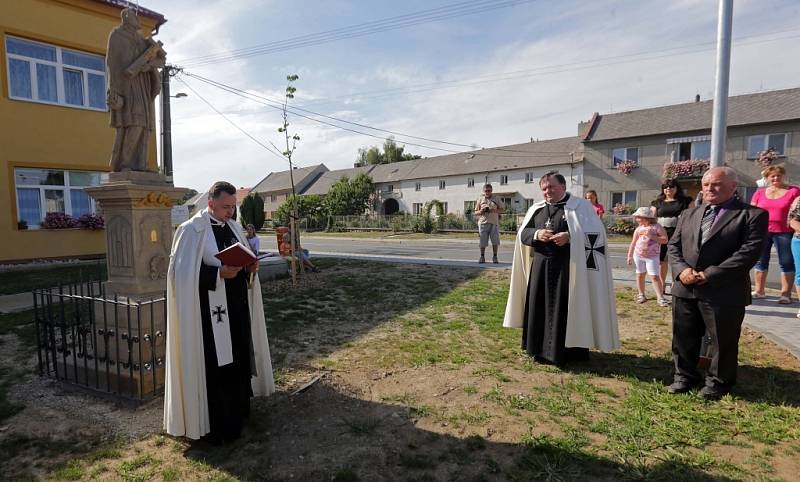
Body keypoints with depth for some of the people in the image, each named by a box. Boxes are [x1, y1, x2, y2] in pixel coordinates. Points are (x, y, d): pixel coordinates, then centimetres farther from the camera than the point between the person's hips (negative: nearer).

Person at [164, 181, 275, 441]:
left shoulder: (233, 227, 10)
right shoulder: (192, 230, -10)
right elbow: (183, 271, -14)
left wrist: (250, 267, -5)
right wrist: (219, 273, -24)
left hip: (237, 306, 7)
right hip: (210, 310, -7)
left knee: (239, 358, 14)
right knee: (214, 365, 0)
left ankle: (238, 410, 31)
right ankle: (216, 425, 14)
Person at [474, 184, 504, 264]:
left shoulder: (496, 200, 11)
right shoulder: (480, 200, 11)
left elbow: (501, 210, 10)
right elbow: (475, 212, 12)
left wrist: (495, 210, -10)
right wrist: (481, 211, -10)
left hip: (494, 223, 0)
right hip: (483, 223, 0)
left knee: (495, 241, -3)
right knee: (483, 241, -1)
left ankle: (495, 257, 9)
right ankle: (482, 257, 11)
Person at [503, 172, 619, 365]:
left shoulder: (580, 206, -2)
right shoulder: (536, 209, 13)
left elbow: (597, 233, -9)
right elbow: (522, 233, 11)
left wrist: (569, 237, -22)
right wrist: (536, 234, -10)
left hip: (569, 269, -5)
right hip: (540, 269, 5)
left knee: (566, 310, -1)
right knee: (541, 309, 9)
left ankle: (570, 352, 13)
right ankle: (542, 349, 22)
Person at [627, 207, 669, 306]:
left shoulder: (657, 227, -7)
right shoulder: (639, 229, 5)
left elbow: (665, 240, -11)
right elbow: (633, 243, 11)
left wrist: (652, 236, -20)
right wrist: (629, 256, 11)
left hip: (652, 256, -4)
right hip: (638, 256, 4)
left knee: (655, 276, -8)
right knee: (640, 275, 10)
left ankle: (660, 297, -3)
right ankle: (641, 295, 23)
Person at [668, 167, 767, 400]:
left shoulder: (753, 215, -3)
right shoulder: (688, 214, 13)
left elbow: (749, 252, -13)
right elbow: (674, 245, 10)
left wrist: (709, 275, -18)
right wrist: (681, 269, -10)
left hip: (724, 292, -4)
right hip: (685, 289, 5)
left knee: (723, 341, 9)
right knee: (684, 337, 14)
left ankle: (717, 382, 29)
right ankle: (685, 375, 31)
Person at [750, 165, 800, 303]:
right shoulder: (760, 193, 8)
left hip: (784, 232, -3)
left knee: (786, 262, 2)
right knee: (760, 262, 9)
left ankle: (786, 293, 9)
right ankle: (759, 290, 20)